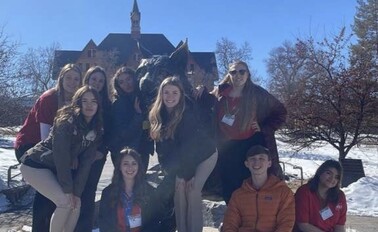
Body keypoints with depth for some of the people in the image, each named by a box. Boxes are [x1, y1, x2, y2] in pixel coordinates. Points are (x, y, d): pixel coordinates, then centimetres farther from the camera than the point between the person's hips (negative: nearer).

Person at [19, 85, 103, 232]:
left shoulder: (96, 129, -3)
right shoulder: (66, 121, -22)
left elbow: (86, 161, -6)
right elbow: (61, 156, -24)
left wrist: (77, 191, -12)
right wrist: (68, 189, -22)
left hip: (58, 169, 7)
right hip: (36, 165, -7)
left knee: (76, 203, -2)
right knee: (65, 201, -18)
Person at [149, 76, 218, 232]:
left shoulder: (188, 113, -29)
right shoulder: (159, 114, -12)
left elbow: (190, 145, -29)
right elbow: (162, 145, -8)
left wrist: (185, 173, -26)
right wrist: (171, 171, -14)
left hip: (204, 154, -5)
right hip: (183, 157, 5)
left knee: (193, 190, -16)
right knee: (179, 188, -8)